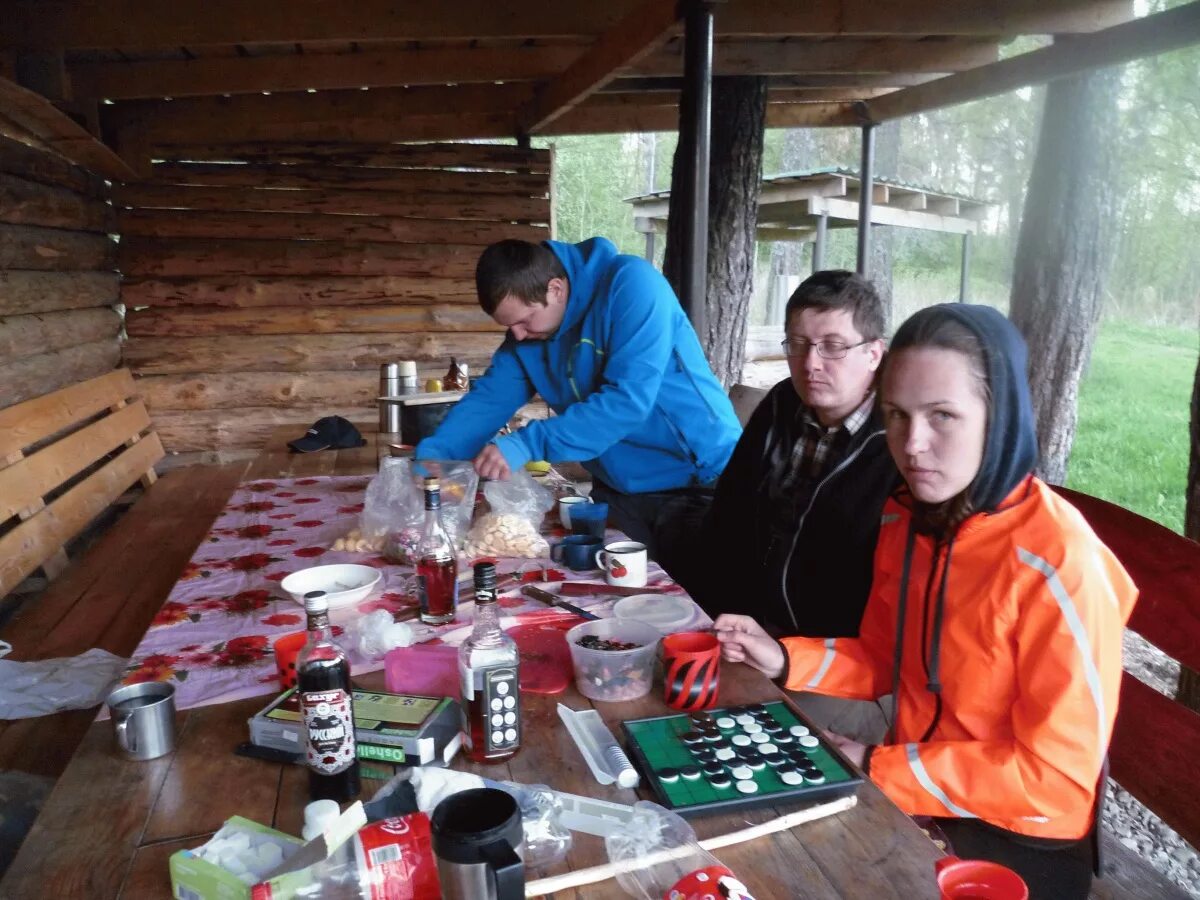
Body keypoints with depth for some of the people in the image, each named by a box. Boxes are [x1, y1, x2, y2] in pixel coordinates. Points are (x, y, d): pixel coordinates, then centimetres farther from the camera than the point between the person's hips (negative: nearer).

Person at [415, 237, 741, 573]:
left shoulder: (631, 284, -21)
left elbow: (628, 399, -29)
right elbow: (487, 400, 1)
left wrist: (527, 446, -33)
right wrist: (429, 457, -16)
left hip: (700, 480, -6)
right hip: (620, 490, 6)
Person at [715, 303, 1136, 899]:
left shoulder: (1060, 564, -25)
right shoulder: (905, 516, -3)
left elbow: (1057, 778, -21)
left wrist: (879, 767, -17)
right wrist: (784, 660, -7)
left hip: (1014, 847, -6)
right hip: (905, 802, 6)